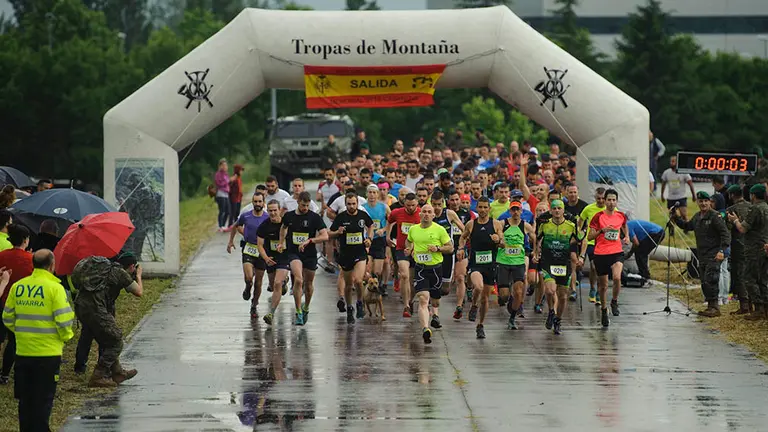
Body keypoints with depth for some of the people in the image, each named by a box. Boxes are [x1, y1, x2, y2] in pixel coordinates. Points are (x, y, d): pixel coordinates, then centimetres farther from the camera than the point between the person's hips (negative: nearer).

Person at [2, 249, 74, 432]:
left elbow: (7, 318, 7)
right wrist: (66, 336, 4)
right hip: (48, 353, -4)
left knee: (25, 398, 14)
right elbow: (63, 320, -16)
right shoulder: (54, 288, -13)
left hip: (22, 351, 4)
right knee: (43, 399, 4)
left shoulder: (17, 286, 1)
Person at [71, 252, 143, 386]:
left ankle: (118, 372, 35)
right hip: (94, 308, -9)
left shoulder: (107, 268, 22)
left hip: (80, 305, 9)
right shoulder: (121, 273, -1)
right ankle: (98, 377, -1)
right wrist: (138, 276, 25)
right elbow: (139, 292, 6)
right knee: (116, 342, 3)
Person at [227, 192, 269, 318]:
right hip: (248, 250, 0)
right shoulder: (245, 216, -2)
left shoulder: (268, 218, -6)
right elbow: (236, 226, 18)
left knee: (258, 282, 6)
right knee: (249, 277, -19)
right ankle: (247, 289, 17)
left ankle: (254, 306, 24)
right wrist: (231, 241, 19)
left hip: (262, 251, 0)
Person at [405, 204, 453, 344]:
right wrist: (409, 248, 5)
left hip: (436, 267, 0)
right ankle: (425, 329, -31)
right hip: (420, 268, 0)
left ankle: (435, 314, 52)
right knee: (423, 299, -18)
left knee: (435, 298, 15)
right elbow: (408, 240, 26)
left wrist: (437, 248, -17)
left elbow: (450, 248, 0)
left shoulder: (439, 230, -5)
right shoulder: (413, 229, 4)